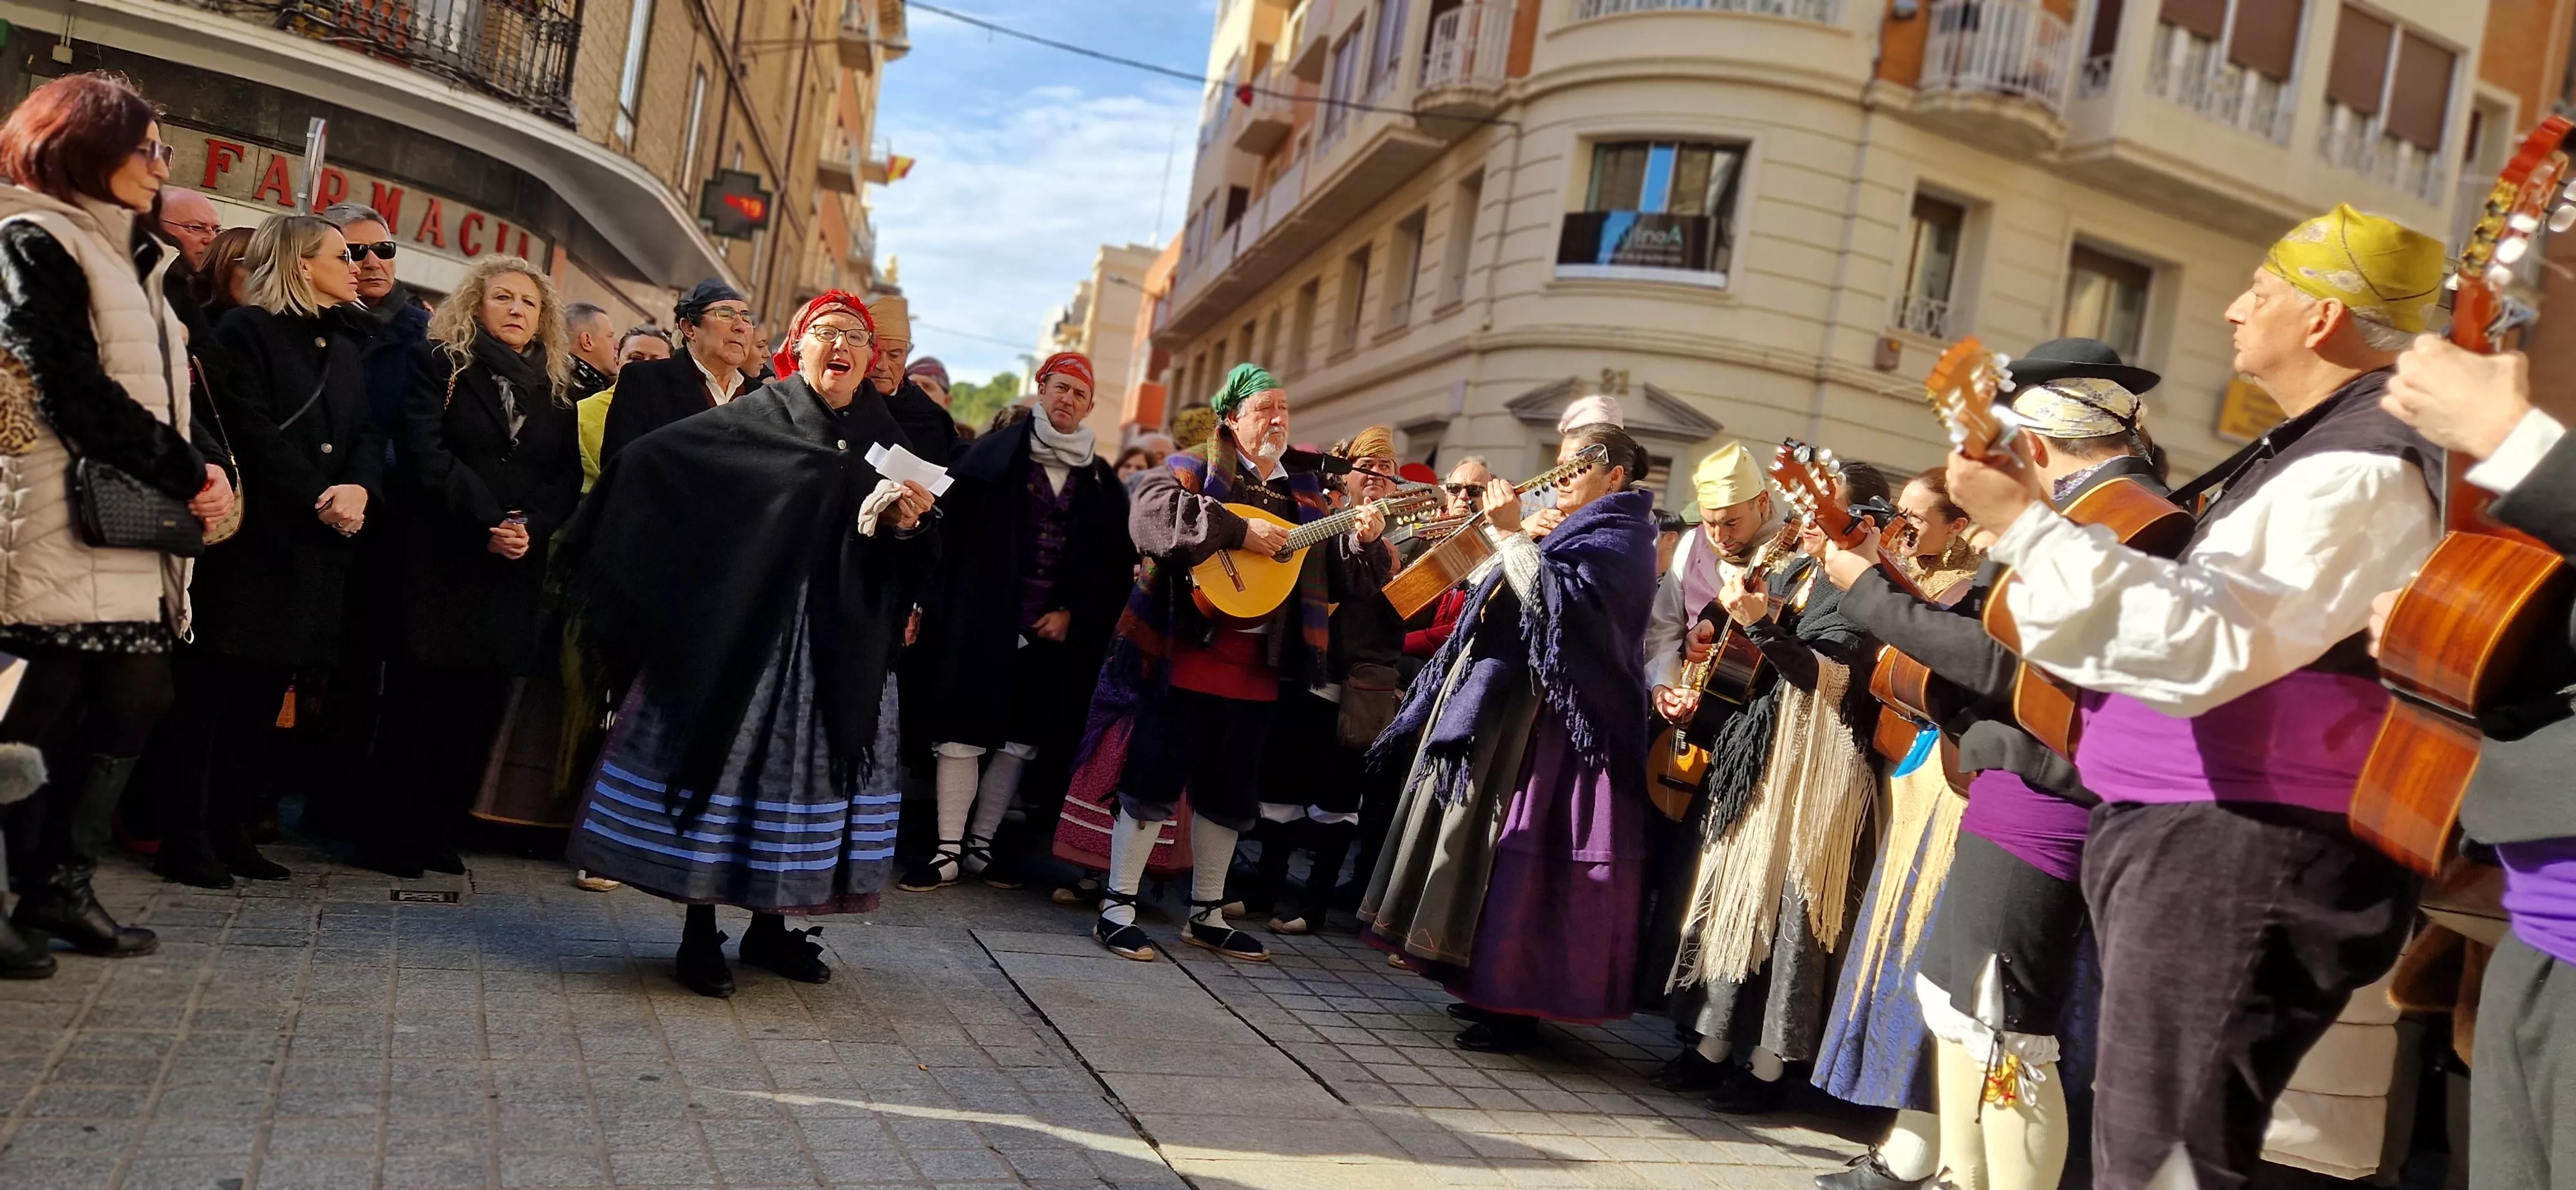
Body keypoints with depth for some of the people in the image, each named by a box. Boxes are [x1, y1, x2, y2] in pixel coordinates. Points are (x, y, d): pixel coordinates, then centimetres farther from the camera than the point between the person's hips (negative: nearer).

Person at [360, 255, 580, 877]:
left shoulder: (555, 388, 14)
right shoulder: (441, 364, 3)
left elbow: (567, 479, 7)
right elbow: (426, 453, -9)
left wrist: (530, 527, -12)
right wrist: (486, 522, -17)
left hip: (515, 569, 4)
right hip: (440, 557, -4)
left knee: (479, 707, 3)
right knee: (420, 697, -2)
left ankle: (440, 835, 12)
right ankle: (393, 840, 6)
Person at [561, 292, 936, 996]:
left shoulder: (884, 439, 12)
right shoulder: (755, 419, -1)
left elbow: (906, 560, 11)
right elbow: (650, 462, -9)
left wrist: (907, 523, -10)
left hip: (841, 642, 4)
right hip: (745, 627, -4)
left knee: (805, 769, 8)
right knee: (724, 756, -1)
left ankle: (771, 924, 21)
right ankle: (700, 931, 8)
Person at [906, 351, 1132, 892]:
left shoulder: (1101, 481, 10)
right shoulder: (994, 454, 1)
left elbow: (1116, 561, 10)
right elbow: (952, 528, -3)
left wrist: (1074, 614, -1)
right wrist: (942, 607, -10)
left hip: (1054, 629, 3)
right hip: (983, 619, -3)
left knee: (1021, 739, 7)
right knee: (962, 732, -4)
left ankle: (980, 845, 19)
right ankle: (948, 851, 2)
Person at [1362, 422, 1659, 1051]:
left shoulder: (1619, 540, -9)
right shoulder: (1568, 532, 20)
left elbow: (1555, 602, -24)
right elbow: (1506, 596, 22)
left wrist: (1511, 533, -21)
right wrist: (1485, 529, 11)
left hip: (1545, 721, -10)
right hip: (1501, 708, 10)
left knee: (1519, 853, -10)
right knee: (1486, 844, 12)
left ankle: (1517, 1008, -2)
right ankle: (1490, 987, 21)